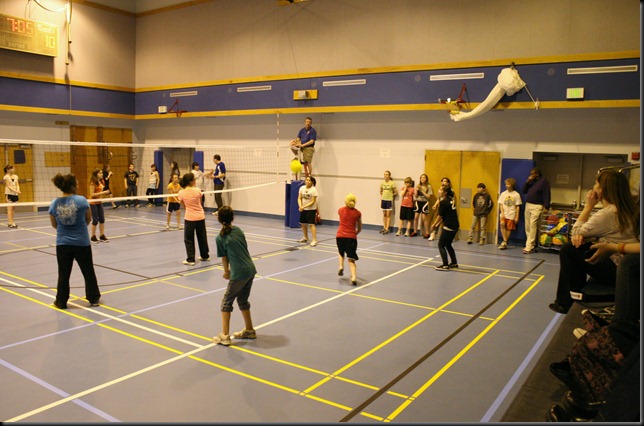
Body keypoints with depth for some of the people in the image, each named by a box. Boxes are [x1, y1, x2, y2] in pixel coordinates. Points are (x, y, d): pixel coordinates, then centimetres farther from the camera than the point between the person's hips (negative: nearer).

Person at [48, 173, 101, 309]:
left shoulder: (54, 204, -4)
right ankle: (94, 298, 24)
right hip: (81, 243, -2)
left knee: (64, 274, 13)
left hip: (62, 243, 2)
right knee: (88, 272, 14)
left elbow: (54, 224, 7)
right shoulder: (81, 200, -13)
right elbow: (88, 219, 0)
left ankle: (61, 302, 21)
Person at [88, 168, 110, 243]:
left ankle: (102, 236, 15)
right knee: (95, 220, -2)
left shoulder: (101, 181, 6)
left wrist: (104, 192, 3)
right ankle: (93, 237, 11)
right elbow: (92, 194, -20)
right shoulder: (93, 183, -16)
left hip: (99, 202, 7)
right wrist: (102, 193, -24)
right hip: (93, 203, -7)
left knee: (102, 219, 7)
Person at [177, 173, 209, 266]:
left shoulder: (181, 193, -8)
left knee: (189, 239, 8)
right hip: (200, 217, 2)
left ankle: (190, 259, 6)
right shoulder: (197, 190, -10)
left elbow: (184, 206, 4)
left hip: (189, 218, -2)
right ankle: (205, 256, 31)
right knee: (202, 237, 18)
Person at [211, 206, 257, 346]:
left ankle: (224, 336, 11)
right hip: (251, 270, 6)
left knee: (226, 302, 10)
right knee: (243, 300, 23)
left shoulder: (220, 238, -7)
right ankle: (249, 330, 34)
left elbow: (224, 258, 2)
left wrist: (226, 272, 22)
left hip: (239, 273, -6)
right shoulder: (238, 230, 9)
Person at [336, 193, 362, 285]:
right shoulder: (357, 213, 2)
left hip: (340, 236, 1)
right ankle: (353, 276, -13)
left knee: (341, 253, 30)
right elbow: (359, 229, 12)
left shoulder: (340, 210, 3)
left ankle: (341, 266, 7)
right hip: (351, 237, -1)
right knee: (351, 259, 5)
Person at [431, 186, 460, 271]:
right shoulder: (451, 200, 11)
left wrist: (434, 225, 5)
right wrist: (438, 224, 17)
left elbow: (440, 216, -9)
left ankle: (445, 265, 0)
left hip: (449, 226, -9)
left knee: (441, 245, 1)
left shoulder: (443, 202, -14)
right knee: (448, 245, 21)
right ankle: (454, 263, 28)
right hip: (455, 226, 9)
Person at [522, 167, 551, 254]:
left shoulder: (543, 181, -4)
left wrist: (546, 207, -15)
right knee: (527, 227, 4)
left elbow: (546, 195, -8)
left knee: (533, 226, -11)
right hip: (528, 205, 7)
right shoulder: (531, 181, 17)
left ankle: (529, 247, -13)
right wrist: (527, 182, 1)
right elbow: (523, 191, 14)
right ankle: (530, 244, 12)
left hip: (537, 206, -7)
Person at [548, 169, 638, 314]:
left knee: (568, 251, -5)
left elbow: (576, 231, -12)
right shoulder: (624, 209, 9)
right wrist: (581, 236, -11)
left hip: (616, 270, -10)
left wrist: (588, 206, -7)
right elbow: (596, 232, 10)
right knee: (571, 247, 11)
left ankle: (566, 302, 10)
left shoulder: (608, 213, -22)